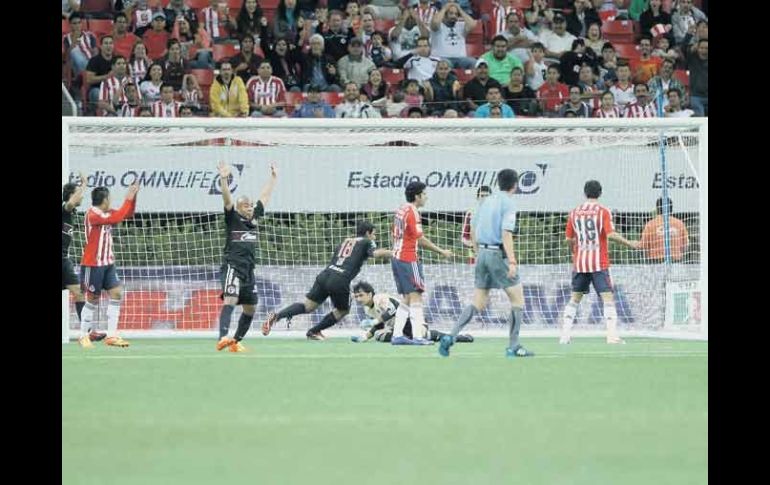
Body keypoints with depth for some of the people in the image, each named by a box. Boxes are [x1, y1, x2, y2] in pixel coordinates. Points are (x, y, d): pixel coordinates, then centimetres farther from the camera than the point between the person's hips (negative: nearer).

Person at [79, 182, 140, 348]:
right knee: (93, 299, -1)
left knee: (116, 293, -1)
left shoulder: (106, 213, 9)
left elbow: (128, 213, 17)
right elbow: (118, 217, -27)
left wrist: (133, 196, 3)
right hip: (93, 264, -8)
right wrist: (128, 198, -21)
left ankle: (111, 336, 0)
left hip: (108, 263, 8)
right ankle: (83, 336, 11)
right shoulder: (92, 214, -17)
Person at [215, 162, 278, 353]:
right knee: (230, 301, -24)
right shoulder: (233, 219, -2)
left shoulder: (253, 218, 14)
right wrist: (224, 179, -30)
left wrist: (273, 178, 31)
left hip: (248, 270, 8)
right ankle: (223, 338, -39)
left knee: (250, 309, 10)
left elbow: (264, 196, 24)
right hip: (232, 267, -8)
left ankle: (235, 342, 21)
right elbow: (227, 199, -17)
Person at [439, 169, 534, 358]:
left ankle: (451, 337, -5)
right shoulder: (508, 204, -10)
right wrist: (512, 262, -23)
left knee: (478, 303, 10)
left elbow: (473, 226, 20)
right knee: (517, 300, 4)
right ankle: (513, 347, 2)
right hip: (499, 254, -7)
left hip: (483, 253, 7)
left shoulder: (487, 201, 12)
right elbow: (506, 234, -19)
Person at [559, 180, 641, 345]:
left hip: (579, 263, 4)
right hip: (599, 263, -4)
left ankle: (564, 335, 10)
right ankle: (612, 335, -16)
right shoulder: (603, 212, -5)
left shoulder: (574, 212, 7)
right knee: (608, 297, -5)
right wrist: (629, 243, -6)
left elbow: (569, 239, 9)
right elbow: (610, 234, -15)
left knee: (575, 299, 13)